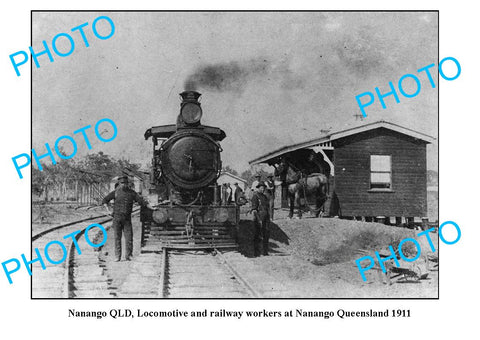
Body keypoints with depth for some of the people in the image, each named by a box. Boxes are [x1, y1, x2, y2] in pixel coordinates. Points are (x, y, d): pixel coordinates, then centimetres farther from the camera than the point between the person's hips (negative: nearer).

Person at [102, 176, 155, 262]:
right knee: (117, 237, 2)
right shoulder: (115, 192, -1)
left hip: (127, 218, 1)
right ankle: (117, 256, 8)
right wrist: (108, 210, -7)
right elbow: (105, 200, 5)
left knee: (129, 237, -3)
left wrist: (151, 208, -9)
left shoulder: (132, 193, 2)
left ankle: (128, 255, 7)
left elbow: (142, 201, 0)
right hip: (117, 217, -1)